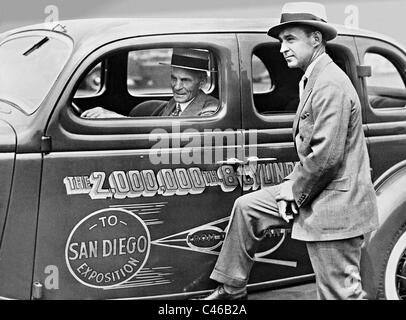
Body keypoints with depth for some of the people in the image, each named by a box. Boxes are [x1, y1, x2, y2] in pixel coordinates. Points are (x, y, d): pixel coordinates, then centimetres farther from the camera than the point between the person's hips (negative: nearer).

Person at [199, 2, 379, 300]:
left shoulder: (331, 85, -19)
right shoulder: (314, 80, 14)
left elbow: (326, 155, -25)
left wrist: (295, 193, -13)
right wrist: (291, 185, 7)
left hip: (334, 206, -10)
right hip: (313, 194, 10)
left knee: (340, 293, -2)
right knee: (247, 206, 15)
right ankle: (231, 290, 25)